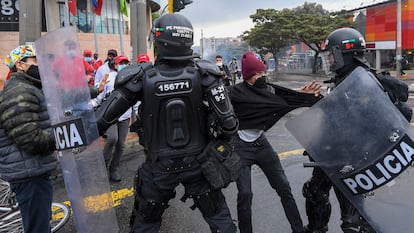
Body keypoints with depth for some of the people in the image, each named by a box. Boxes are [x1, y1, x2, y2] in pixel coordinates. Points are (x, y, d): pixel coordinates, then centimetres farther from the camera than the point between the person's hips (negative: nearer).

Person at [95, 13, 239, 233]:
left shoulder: (141, 78, -18)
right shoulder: (204, 74, -16)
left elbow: (102, 119, -13)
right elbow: (228, 123, -17)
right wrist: (220, 138, 4)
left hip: (159, 167, 0)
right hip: (197, 163, 1)